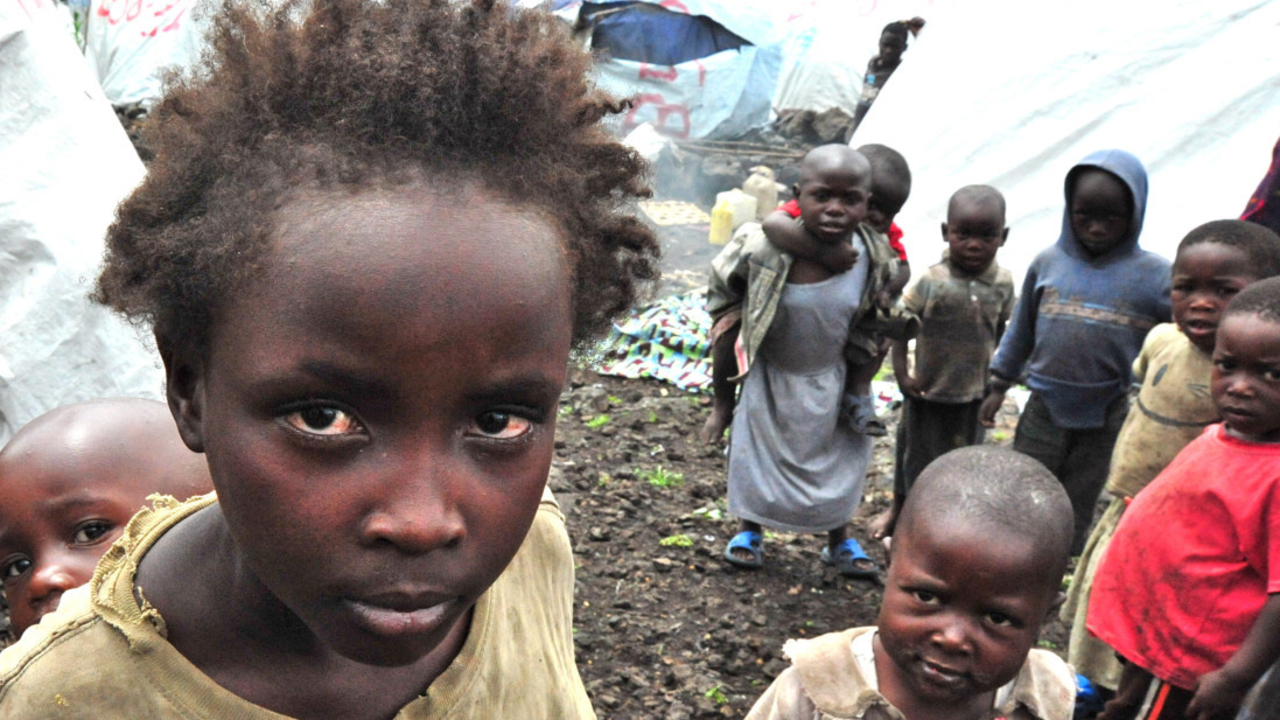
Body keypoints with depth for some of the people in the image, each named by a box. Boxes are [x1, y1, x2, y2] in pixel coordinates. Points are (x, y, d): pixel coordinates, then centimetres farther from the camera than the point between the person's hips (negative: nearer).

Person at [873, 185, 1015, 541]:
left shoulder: (1002, 283, -8)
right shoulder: (932, 281, -19)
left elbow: (1001, 331, 5)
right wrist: (901, 374, -15)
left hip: (974, 392, 3)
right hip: (929, 389, -3)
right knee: (916, 450, 16)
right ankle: (898, 508, 38)